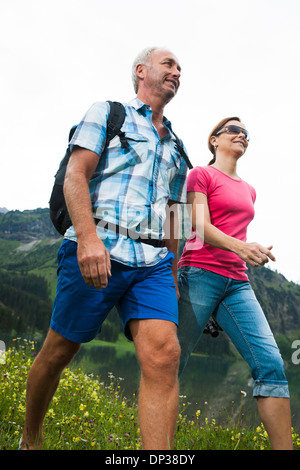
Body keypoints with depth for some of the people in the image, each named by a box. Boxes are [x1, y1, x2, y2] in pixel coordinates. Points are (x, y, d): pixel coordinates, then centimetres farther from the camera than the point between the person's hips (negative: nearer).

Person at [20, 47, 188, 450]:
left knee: (164, 355, -16)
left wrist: (173, 275, 21)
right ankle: (29, 440, 31)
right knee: (58, 352, 7)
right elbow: (75, 175, -5)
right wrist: (88, 236, -21)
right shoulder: (107, 112, 10)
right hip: (95, 250, -4)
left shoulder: (175, 147, 26)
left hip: (152, 261, 5)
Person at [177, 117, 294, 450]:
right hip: (200, 275, -5)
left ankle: (283, 446, -6)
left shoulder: (249, 191, 23)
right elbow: (200, 227, -10)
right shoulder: (201, 174, 4)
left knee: (271, 363, -9)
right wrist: (241, 247, -26)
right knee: (172, 364, -2)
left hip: (237, 283, 6)